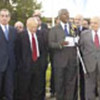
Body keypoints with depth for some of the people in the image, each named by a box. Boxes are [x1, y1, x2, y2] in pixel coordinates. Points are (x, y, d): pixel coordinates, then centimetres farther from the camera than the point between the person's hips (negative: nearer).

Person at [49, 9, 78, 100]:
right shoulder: (54, 29, 4)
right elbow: (51, 44, -4)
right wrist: (60, 44, -21)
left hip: (72, 58, 2)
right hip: (60, 59, -2)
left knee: (71, 82, 6)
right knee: (59, 83, 6)